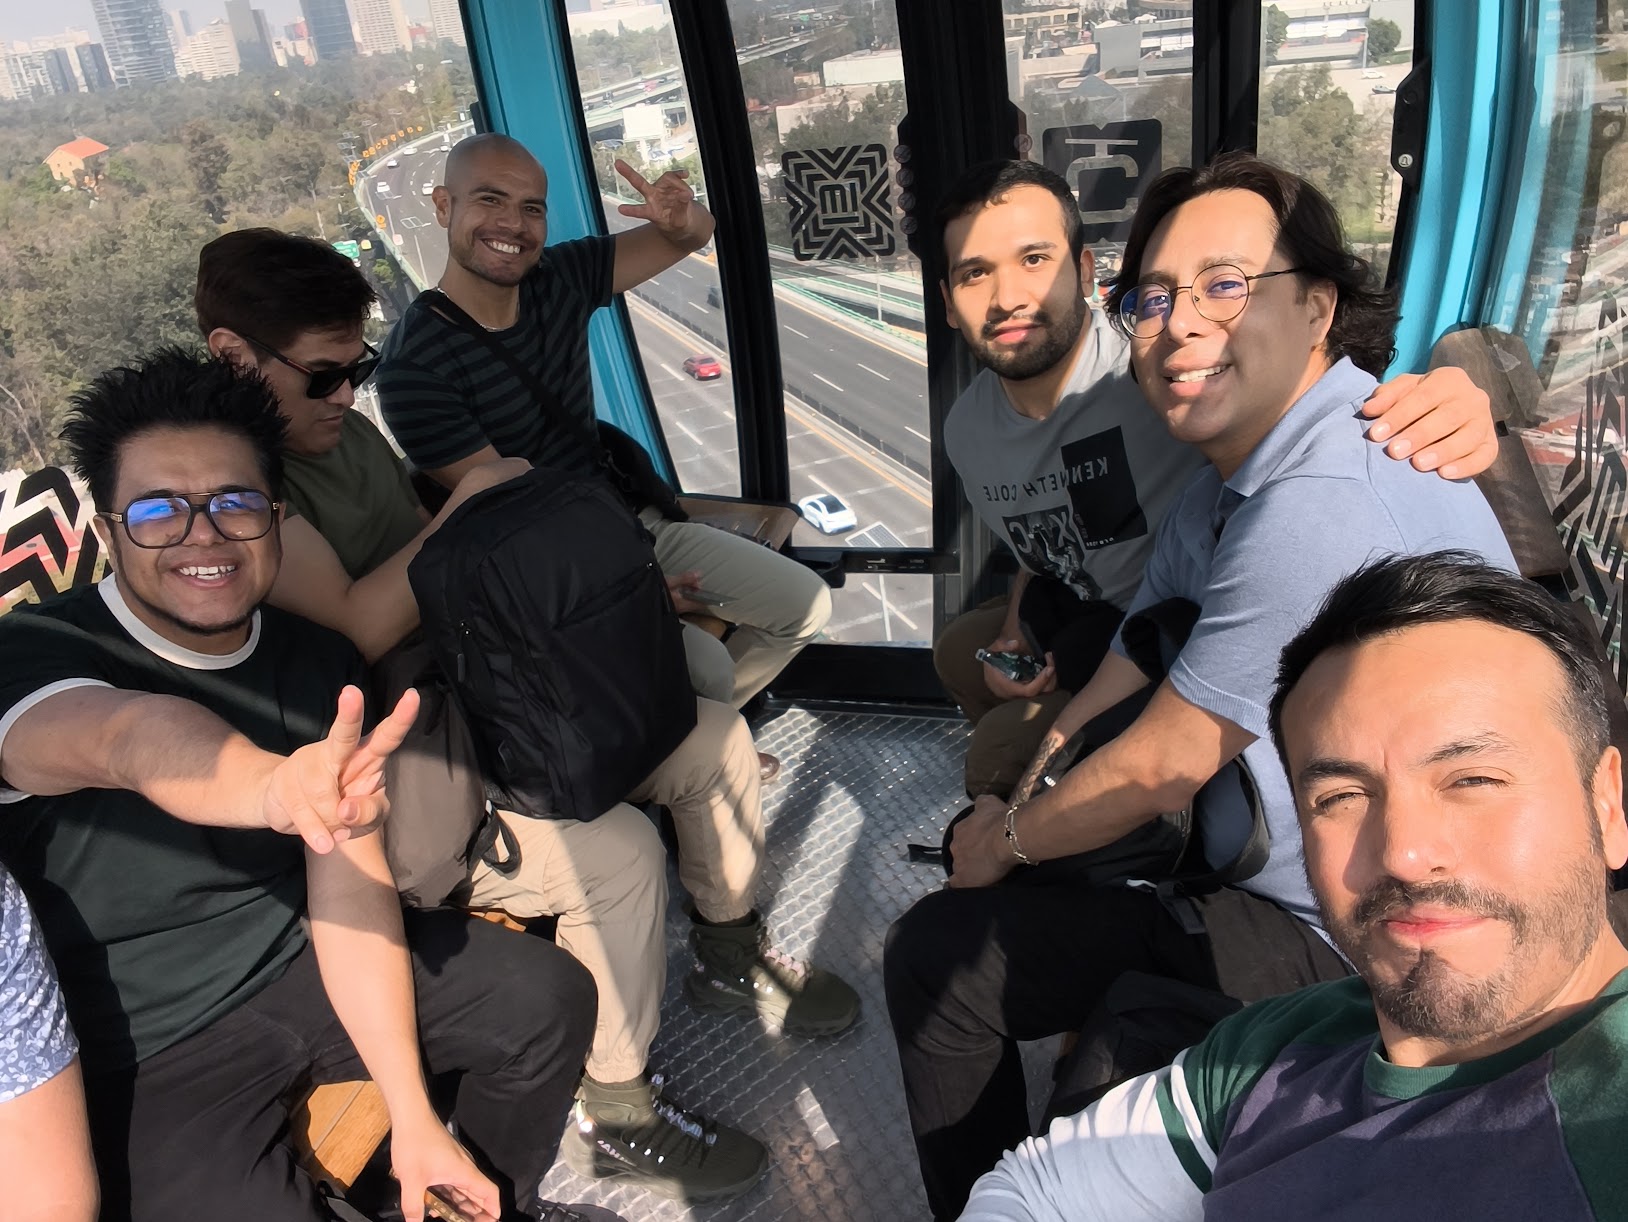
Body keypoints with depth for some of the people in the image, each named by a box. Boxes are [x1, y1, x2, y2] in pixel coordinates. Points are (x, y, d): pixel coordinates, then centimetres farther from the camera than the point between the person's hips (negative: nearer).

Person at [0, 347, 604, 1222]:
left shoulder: (317, 664, -5)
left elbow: (348, 889, -9)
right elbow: (133, 738, -46)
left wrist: (411, 1117, -12)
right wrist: (276, 791, -69)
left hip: (300, 969, 5)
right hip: (147, 1059, -4)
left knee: (549, 998, -5)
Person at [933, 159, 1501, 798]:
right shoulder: (968, 429, -5)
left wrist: (1445, 408, -55)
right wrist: (1014, 631, -4)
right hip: (1089, 615, 7)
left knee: (1003, 741, -15)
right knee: (958, 650, 21)